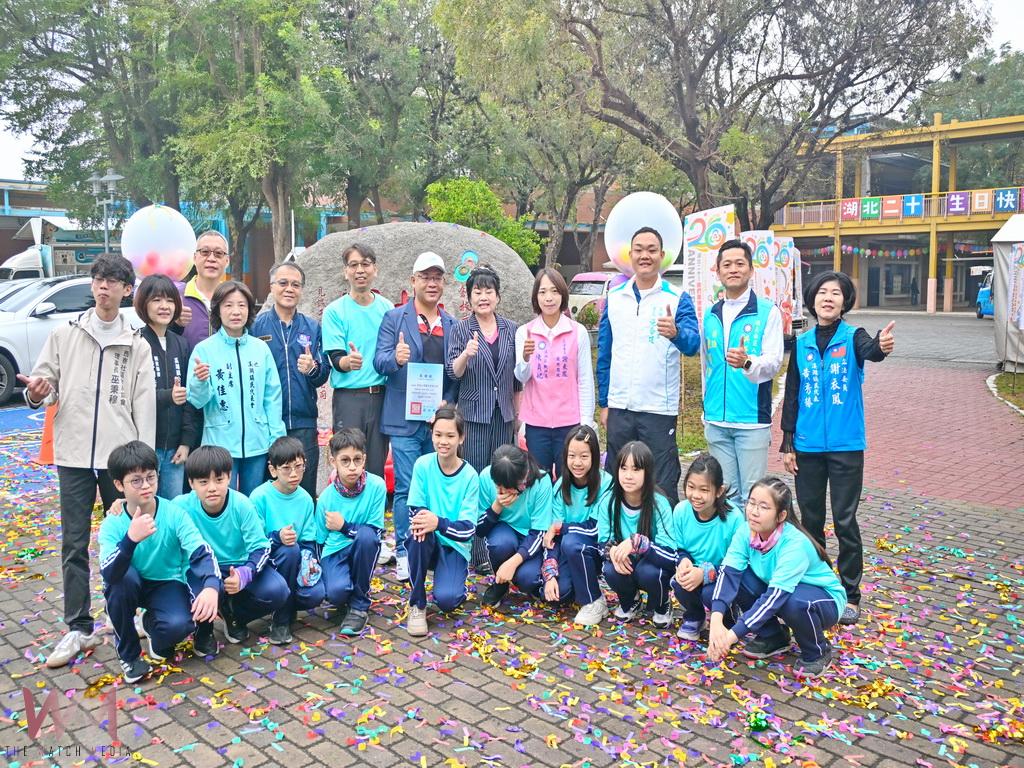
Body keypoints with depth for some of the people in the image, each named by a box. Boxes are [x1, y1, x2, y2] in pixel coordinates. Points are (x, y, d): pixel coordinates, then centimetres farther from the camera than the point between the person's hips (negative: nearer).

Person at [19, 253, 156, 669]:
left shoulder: (137, 345, 4)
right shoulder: (64, 335, 6)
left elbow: (144, 406, 2)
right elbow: (44, 384, 8)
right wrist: (38, 393, -18)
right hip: (74, 454, 1)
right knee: (74, 544, 4)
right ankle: (78, 628, 13)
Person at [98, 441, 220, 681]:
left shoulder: (175, 514, -19)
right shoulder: (112, 525, -18)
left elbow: (202, 552, -30)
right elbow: (109, 574, -33)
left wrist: (211, 587, -51)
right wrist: (131, 538, -52)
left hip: (167, 583, -1)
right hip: (132, 586, 1)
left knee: (178, 624, -30)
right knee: (123, 577, -34)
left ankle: (151, 624, 11)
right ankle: (129, 653, -10)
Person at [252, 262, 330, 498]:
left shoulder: (312, 327, 10)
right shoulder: (257, 325, 3)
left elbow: (324, 374, 8)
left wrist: (312, 369, -14)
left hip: (304, 423, 2)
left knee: (307, 493, 5)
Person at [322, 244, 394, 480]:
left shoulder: (387, 308, 8)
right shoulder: (335, 311, -1)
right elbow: (335, 359, -8)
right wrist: (348, 361, -29)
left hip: (382, 396, 3)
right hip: (349, 397, -3)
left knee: (377, 467, 8)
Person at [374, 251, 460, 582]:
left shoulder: (452, 324, 11)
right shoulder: (395, 318, 2)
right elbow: (379, 361, -6)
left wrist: (448, 403, -4)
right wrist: (395, 358, -28)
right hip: (405, 418, -3)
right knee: (406, 489, -1)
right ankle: (404, 553, 10)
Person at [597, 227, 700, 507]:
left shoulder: (678, 299, -1)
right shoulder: (614, 297, 7)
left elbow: (693, 344, -16)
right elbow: (604, 354, 11)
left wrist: (676, 333, -39)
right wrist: (604, 403, 10)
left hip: (659, 408, -3)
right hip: (619, 407, 3)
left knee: (663, 487, 2)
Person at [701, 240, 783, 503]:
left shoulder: (768, 312, -3)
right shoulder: (710, 315, 12)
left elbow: (774, 362, -11)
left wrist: (748, 363, -33)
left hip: (752, 420, -4)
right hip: (716, 421, 5)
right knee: (726, 492, 12)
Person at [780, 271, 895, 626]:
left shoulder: (853, 338, -3)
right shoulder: (801, 344, 6)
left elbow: (869, 351, -28)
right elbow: (792, 394, 9)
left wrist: (882, 346, -52)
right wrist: (787, 442, 6)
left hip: (846, 446, -3)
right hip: (807, 446, 3)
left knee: (845, 521, 2)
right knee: (810, 519, 12)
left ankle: (850, 596, 14)